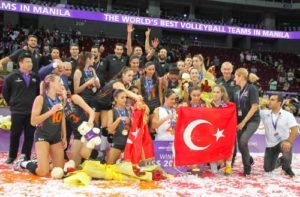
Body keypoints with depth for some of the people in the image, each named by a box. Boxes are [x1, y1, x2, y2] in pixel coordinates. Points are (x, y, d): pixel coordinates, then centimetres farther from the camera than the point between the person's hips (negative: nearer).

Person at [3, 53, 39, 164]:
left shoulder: (35, 77, 5)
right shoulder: (12, 77, -2)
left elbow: (38, 92, 18)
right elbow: (5, 93, 9)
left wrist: (35, 103, 11)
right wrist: (12, 103, 10)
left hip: (32, 111, 2)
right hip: (17, 111, -2)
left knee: (30, 135, 5)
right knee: (15, 135, 6)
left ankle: (26, 156, 15)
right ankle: (12, 156, 20)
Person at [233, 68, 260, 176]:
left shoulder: (252, 89, -12)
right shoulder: (237, 90, 6)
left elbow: (254, 107, -16)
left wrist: (244, 122, -17)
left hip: (252, 120, -6)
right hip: (240, 120, 6)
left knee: (243, 141, -23)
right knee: (240, 144, 6)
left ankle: (247, 167, -4)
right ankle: (249, 159, 37)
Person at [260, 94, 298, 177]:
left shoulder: (288, 115, -11)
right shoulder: (264, 113, -3)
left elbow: (295, 130, -21)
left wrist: (288, 142, -34)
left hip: (283, 142, -3)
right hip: (271, 145, 3)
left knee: (287, 148, -40)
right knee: (267, 169, 4)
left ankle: (287, 167, -10)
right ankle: (279, 161, 39)